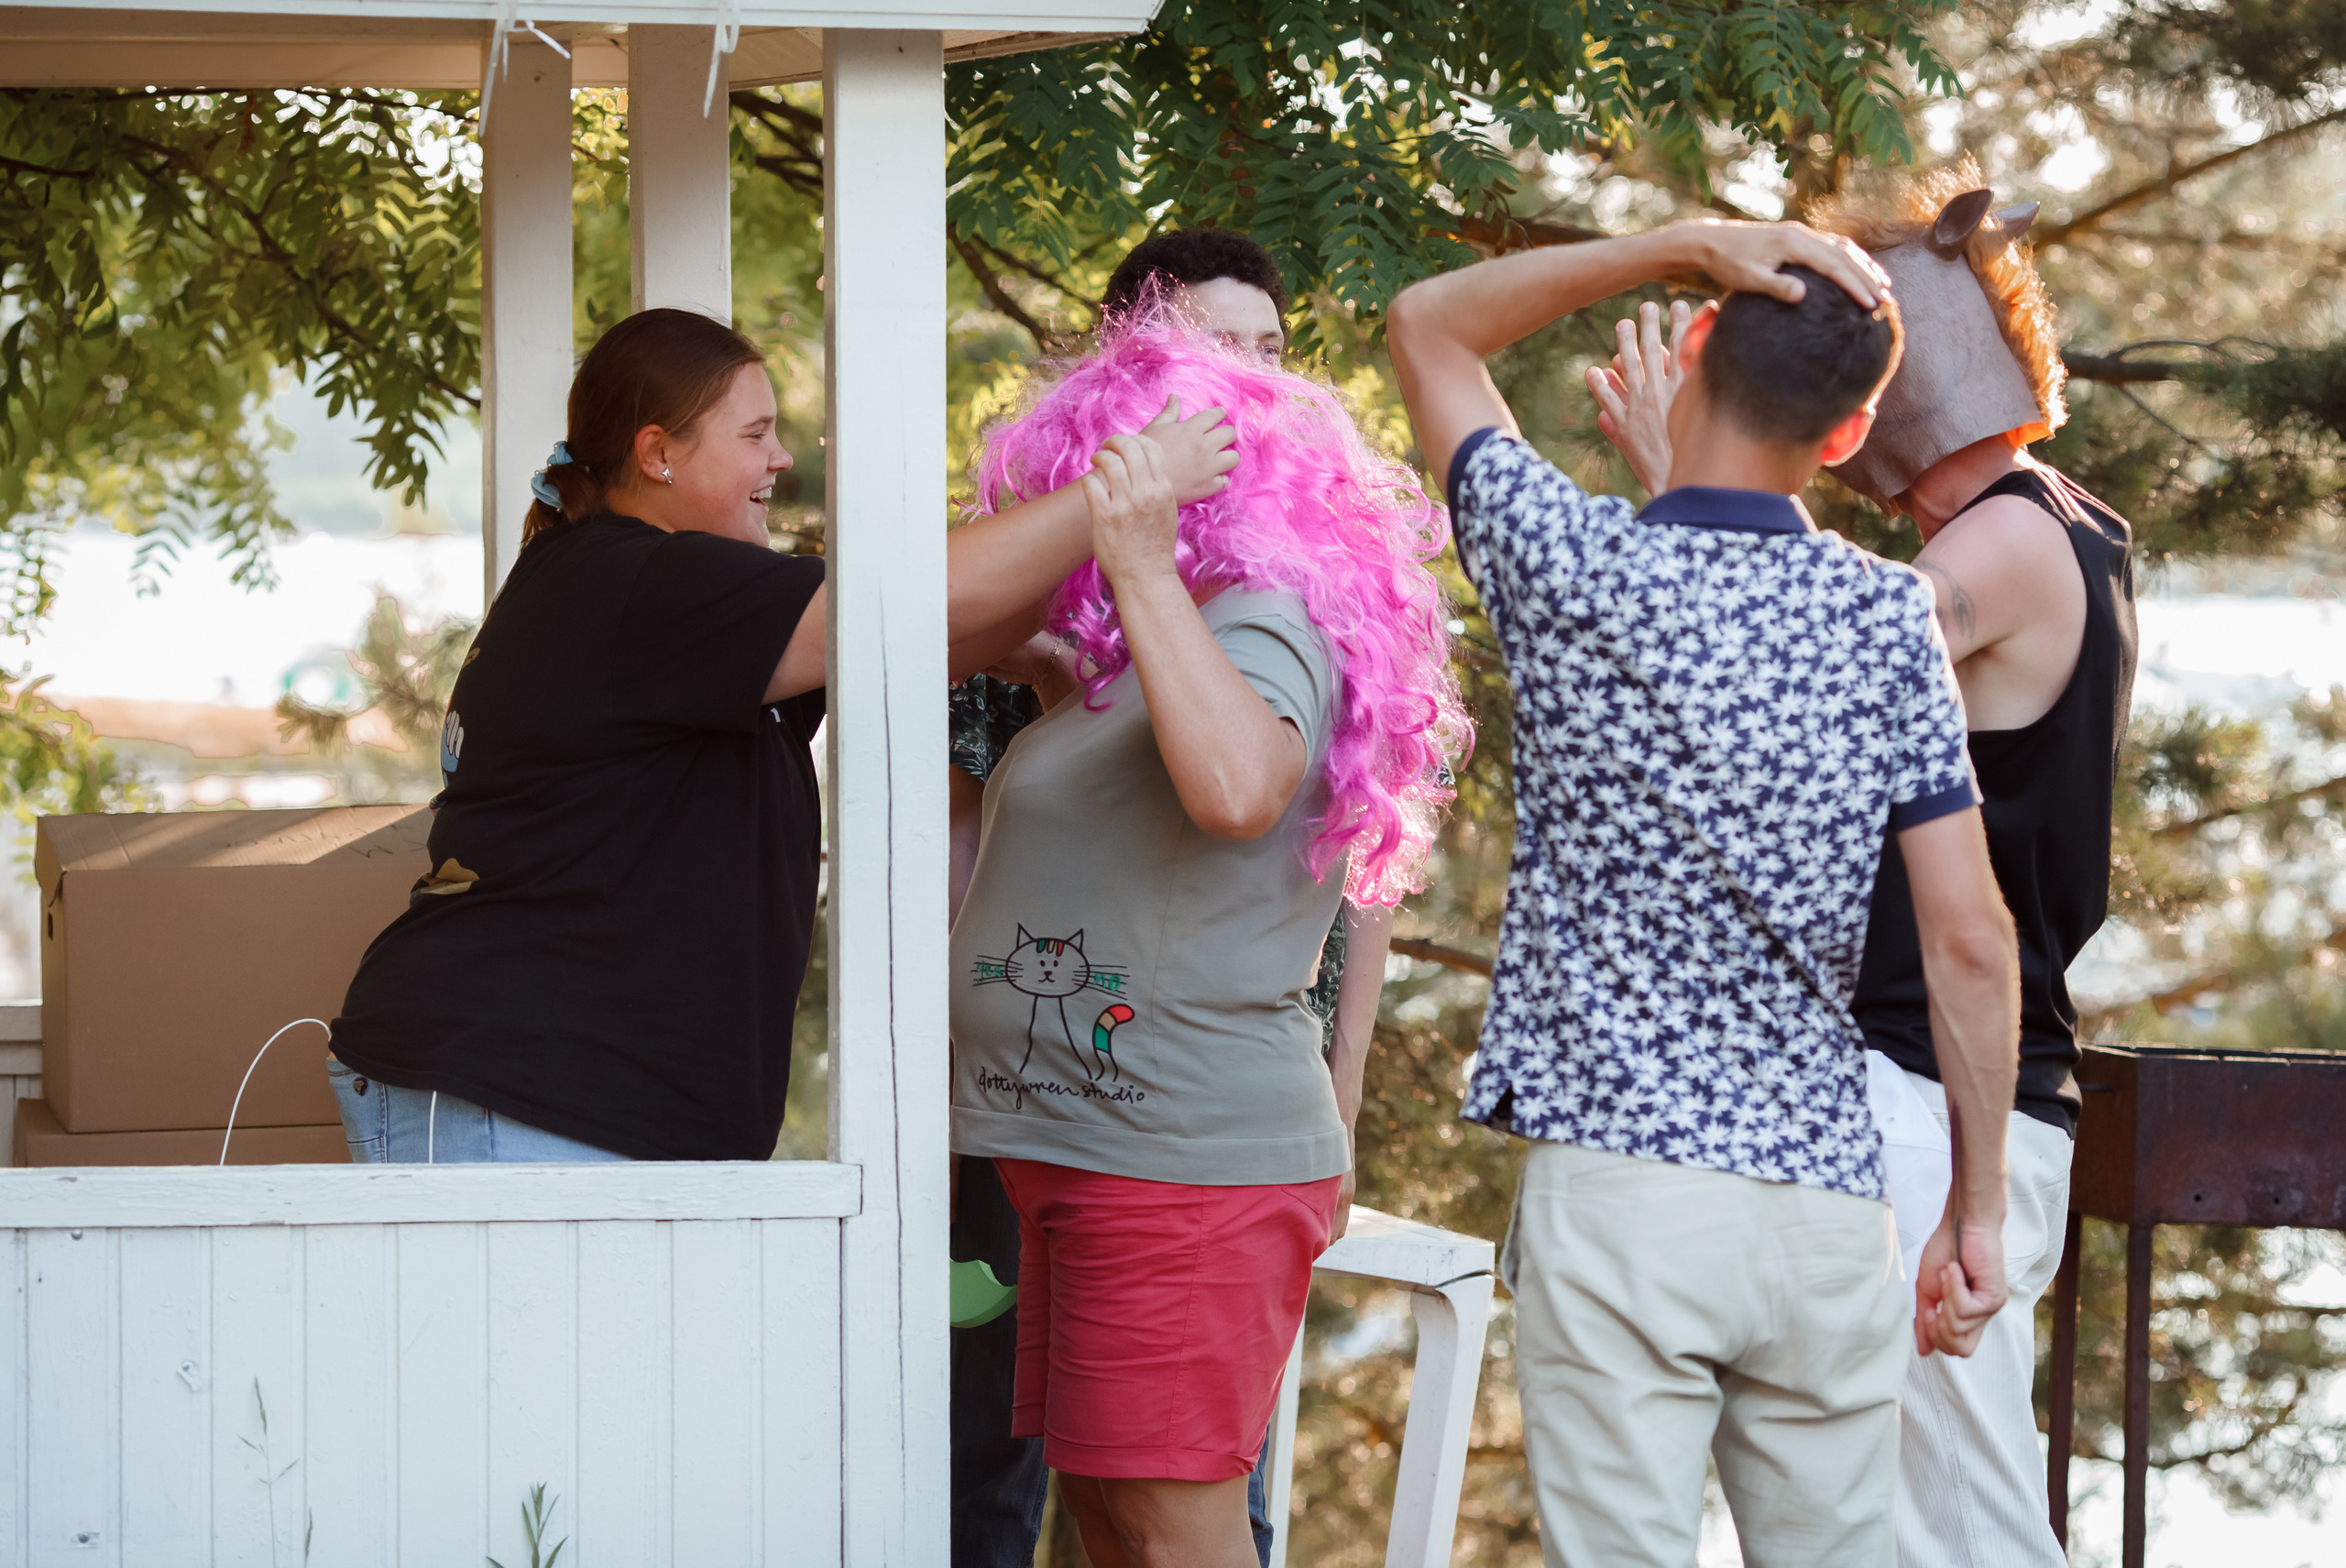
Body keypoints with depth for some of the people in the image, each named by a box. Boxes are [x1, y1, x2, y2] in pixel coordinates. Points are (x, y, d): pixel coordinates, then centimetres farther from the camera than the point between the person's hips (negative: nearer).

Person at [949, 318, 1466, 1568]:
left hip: (1184, 1166, -10)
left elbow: (1238, 789, -33)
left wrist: (1142, 571, -30)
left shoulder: (1264, 632, -11)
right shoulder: (1152, 650, 21)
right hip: (1064, 1151, 10)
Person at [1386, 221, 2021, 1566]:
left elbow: (1430, 325, 13)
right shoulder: (1890, 620, 0)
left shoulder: (1575, 569, -4)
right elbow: (1971, 941, -1)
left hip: (1620, 1187, -2)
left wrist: (1689, 244, 5)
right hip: (1828, 1197, 3)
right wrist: (1980, 1205, 8)